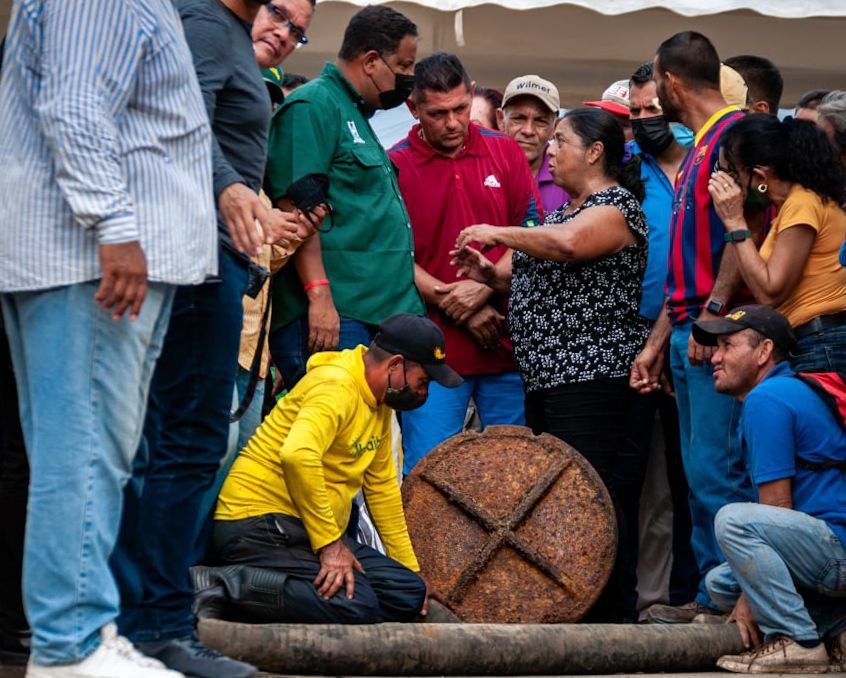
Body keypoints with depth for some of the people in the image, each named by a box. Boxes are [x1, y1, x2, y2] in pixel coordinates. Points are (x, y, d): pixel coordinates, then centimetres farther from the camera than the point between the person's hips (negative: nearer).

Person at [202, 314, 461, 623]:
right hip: (261, 525, -10)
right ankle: (226, 587, -23)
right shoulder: (337, 388, -16)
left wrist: (410, 569, 24)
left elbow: (382, 486, 25)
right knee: (357, 605, -27)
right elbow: (297, 455, -33)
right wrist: (330, 543, -28)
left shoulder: (379, 402, 16)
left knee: (409, 593, -3)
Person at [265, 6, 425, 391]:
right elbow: (295, 206, -16)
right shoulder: (312, 107, -6)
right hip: (334, 315, -10)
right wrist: (319, 295, -23)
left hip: (376, 314, 10)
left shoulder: (358, 117, 25)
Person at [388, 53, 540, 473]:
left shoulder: (505, 153, 9)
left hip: (507, 344, 3)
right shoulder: (395, 166, -1)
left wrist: (484, 287, -9)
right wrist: (456, 307, -10)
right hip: (432, 350, -3)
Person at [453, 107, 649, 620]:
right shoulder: (569, 209, 22)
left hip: (592, 378, -10)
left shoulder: (615, 208, -9)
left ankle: (615, 612, -10)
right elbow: (545, 281, 26)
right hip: (547, 377, 10)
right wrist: (493, 274, 7)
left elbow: (566, 244, -29)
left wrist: (497, 233, -17)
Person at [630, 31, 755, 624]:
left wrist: (712, 313, -23)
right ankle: (712, 593, 12)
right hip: (690, 331, 10)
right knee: (701, 474, 9)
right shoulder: (699, 149, 23)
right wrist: (656, 343, 21)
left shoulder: (735, 132, -7)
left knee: (717, 470, -11)